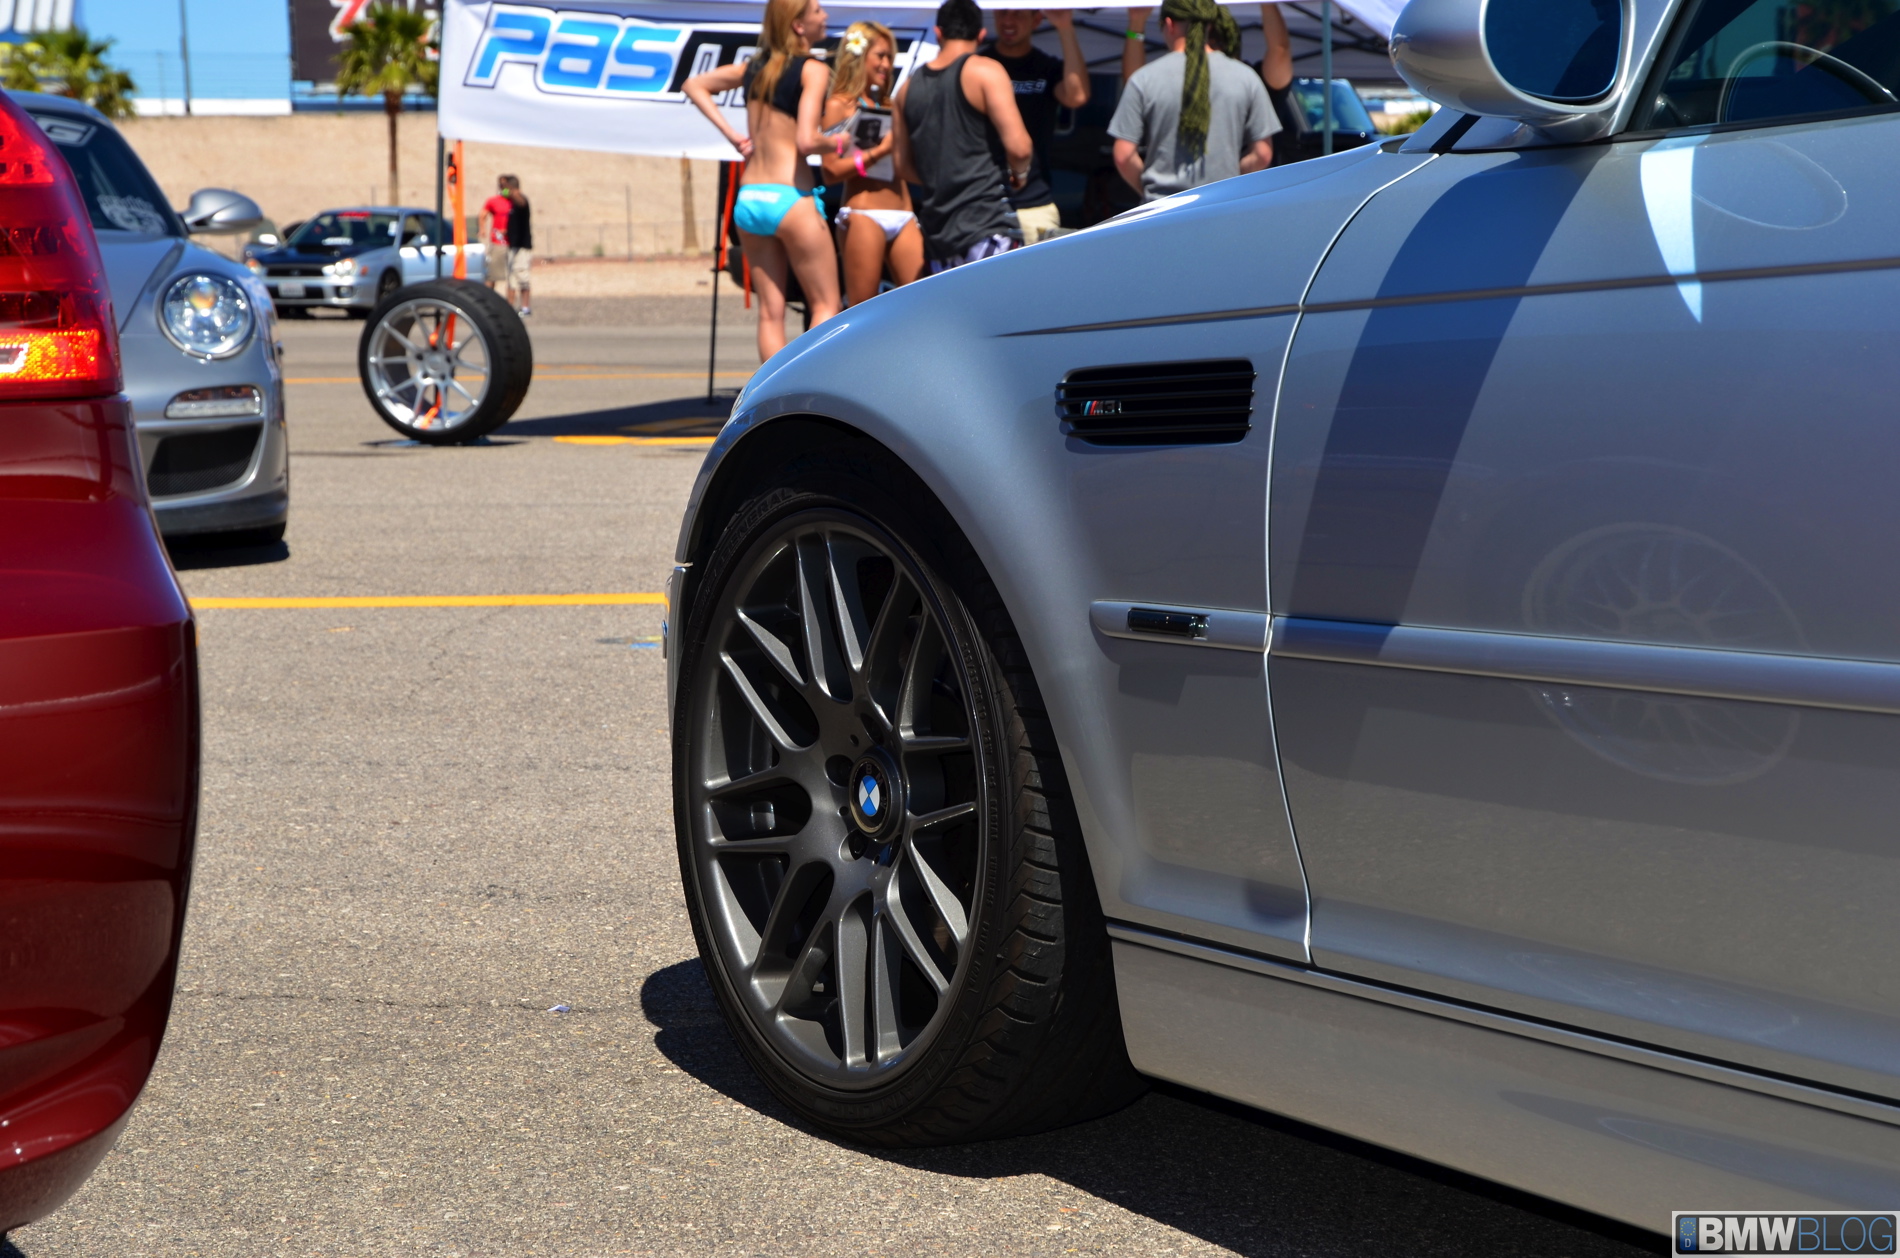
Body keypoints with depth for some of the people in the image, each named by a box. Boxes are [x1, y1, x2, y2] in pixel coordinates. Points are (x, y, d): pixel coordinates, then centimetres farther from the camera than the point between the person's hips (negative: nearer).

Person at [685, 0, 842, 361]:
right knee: (825, 305, 3)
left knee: (770, 311, 8)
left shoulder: (755, 67, 12)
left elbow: (694, 85, 21)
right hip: (789, 197, -6)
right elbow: (806, 141, -19)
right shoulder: (812, 69, -8)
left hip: (747, 197, 6)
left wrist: (732, 134, 15)